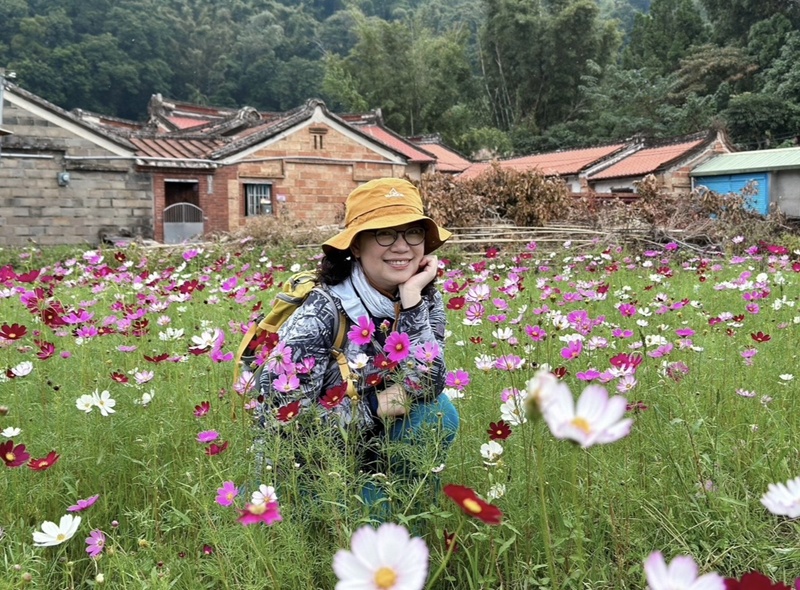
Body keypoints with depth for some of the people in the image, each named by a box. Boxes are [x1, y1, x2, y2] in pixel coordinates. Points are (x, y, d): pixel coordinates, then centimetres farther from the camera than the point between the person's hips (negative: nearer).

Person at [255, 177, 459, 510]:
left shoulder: (426, 302, -7)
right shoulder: (322, 311, -23)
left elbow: (426, 385, -21)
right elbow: (282, 413, -25)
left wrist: (411, 298, -25)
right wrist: (377, 406, -21)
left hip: (376, 456, 4)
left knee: (436, 413, -21)